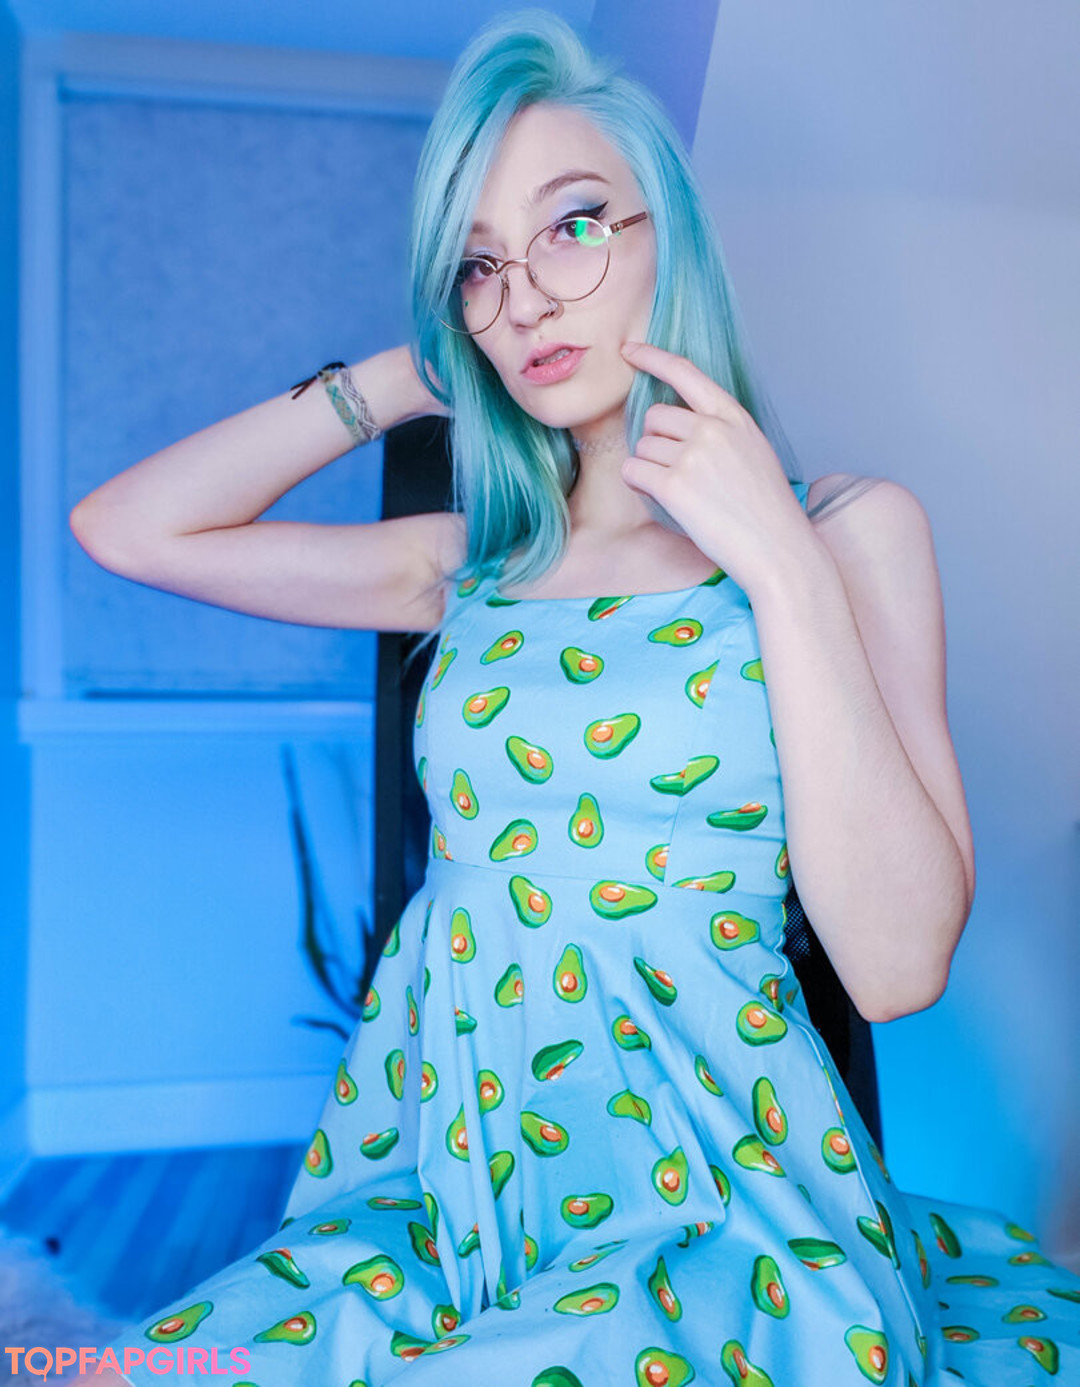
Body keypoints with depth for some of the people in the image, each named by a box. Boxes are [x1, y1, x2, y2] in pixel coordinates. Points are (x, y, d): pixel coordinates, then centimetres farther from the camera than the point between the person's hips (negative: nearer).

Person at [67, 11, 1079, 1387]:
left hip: (701, 1202, -3)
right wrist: (405, 379, 5)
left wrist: (784, 567, -16)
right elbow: (126, 527, 6)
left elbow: (899, 961, -12)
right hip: (443, 1163, 4)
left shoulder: (851, 525, -3)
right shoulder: (476, 563, 8)